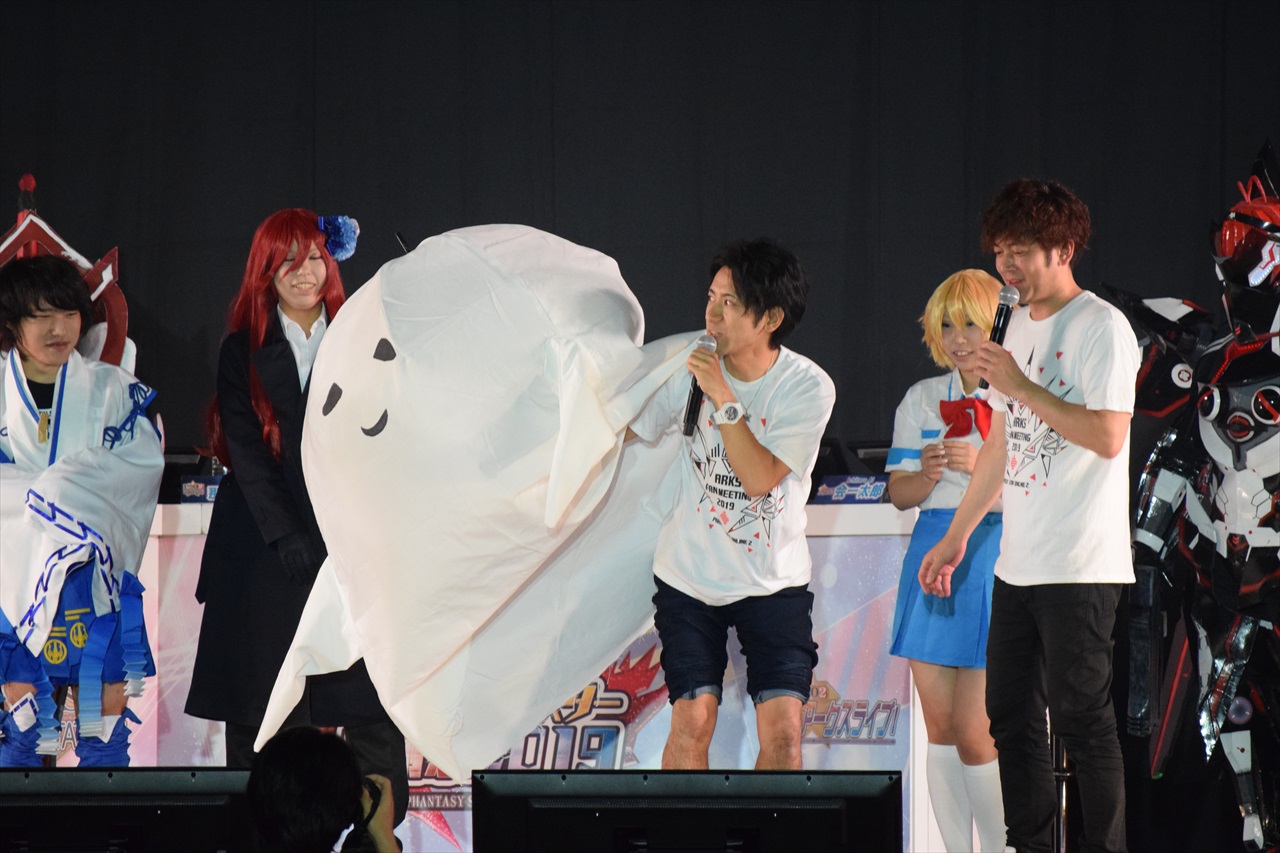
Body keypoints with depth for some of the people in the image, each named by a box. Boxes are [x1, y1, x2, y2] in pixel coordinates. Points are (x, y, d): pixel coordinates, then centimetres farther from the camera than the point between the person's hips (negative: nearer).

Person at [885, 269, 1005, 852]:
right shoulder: (923, 399, 12)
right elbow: (899, 493, 13)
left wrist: (985, 467, -20)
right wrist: (928, 475, -7)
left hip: (996, 558, -5)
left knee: (974, 734, -11)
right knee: (939, 729, 6)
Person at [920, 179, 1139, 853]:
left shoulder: (1102, 328, -9)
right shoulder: (1020, 325, 16)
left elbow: (1108, 436, -20)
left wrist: (1019, 386, -17)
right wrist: (954, 537, 24)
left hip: (1080, 568, -8)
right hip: (1018, 563, 8)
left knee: (1081, 718, -7)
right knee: (1012, 718, 8)